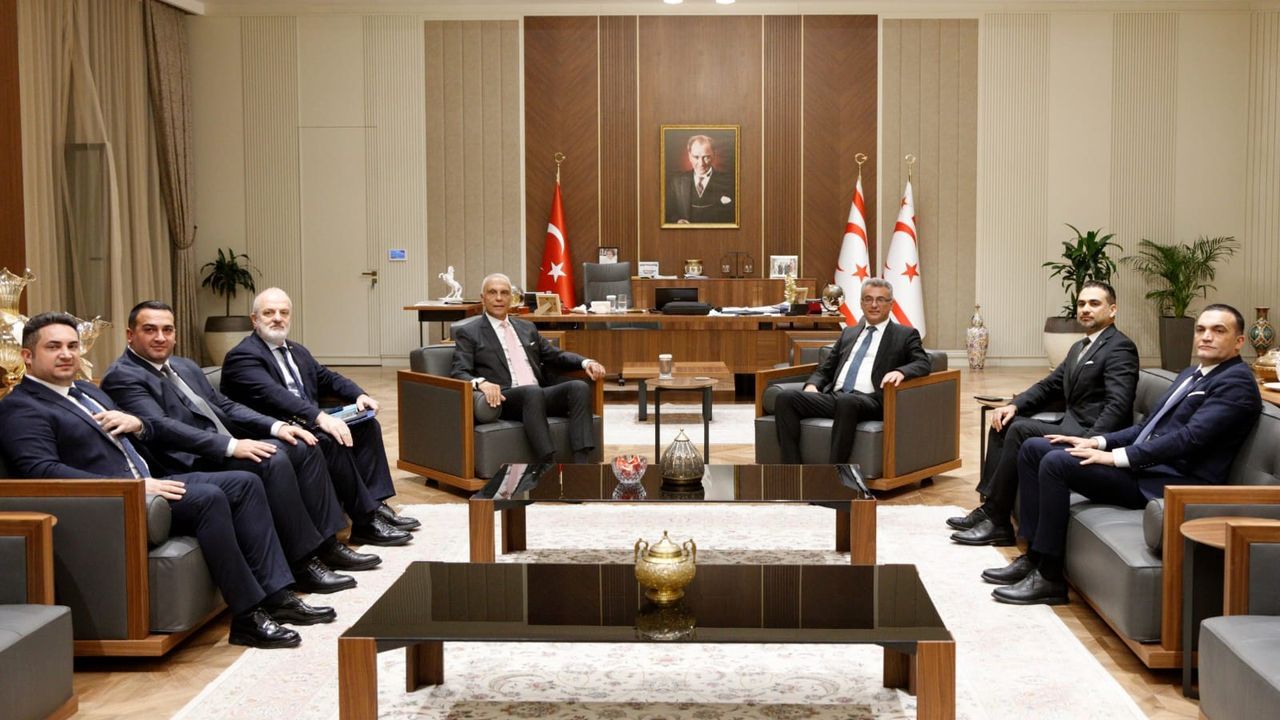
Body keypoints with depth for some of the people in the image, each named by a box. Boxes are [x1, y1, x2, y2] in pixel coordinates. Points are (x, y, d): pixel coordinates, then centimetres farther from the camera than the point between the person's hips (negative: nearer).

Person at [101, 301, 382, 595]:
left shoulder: (186, 367, 20)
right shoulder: (122, 378, -9)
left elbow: (225, 406, 20)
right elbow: (161, 427, -21)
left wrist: (276, 426, 3)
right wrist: (231, 445, -28)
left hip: (224, 449, 10)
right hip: (192, 464, -9)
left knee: (304, 448, -1)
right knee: (272, 459, -28)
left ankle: (326, 543, 0)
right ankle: (303, 563, -22)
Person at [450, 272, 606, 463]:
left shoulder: (526, 328, 25)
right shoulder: (468, 333, 8)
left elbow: (556, 356, 26)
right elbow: (458, 373, -4)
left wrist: (586, 362, 5)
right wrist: (481, 382, -27)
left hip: (540, 395, 6)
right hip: (504, 399, -6)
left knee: (579, 387, -23)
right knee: (532, 391, -38)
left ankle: (581, 466, -35)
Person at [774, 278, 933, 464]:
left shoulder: (906, 335, 14)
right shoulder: (849, 333, 28)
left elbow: (923, 364, -1)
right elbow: (825, 369, 27)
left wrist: (900, 372, -23)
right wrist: (812, 385, 4)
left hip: (871, 401, -5)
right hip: (834, 397, 5)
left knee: (846, 401, -40)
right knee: (786, 397, -20)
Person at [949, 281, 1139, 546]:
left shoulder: (1120, 347, -10)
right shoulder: (1079, 348, 20)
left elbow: (1118, 405, -20)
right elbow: (1048, 386, 20)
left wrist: (1089, 442, -31)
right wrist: (1015, 405, 1)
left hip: (1093, 435, -9)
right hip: (1071, 426, 9)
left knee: (1021, 430, -23)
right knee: (1004, 423, 1)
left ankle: (997, 520, -18)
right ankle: (989, 507, -4)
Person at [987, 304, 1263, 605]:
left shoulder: (1237, 382, -9)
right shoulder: (1191, 374, 21)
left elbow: (1189, 437, -21)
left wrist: (1116, 456, -21)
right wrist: (1097, 442, 7)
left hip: (1170, 481, -10)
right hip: (1142, 464, 10)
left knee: (1056, 462, -24)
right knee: (1033, 449, 3)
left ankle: (1049, 578, -17)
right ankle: (1034, 556, 1)